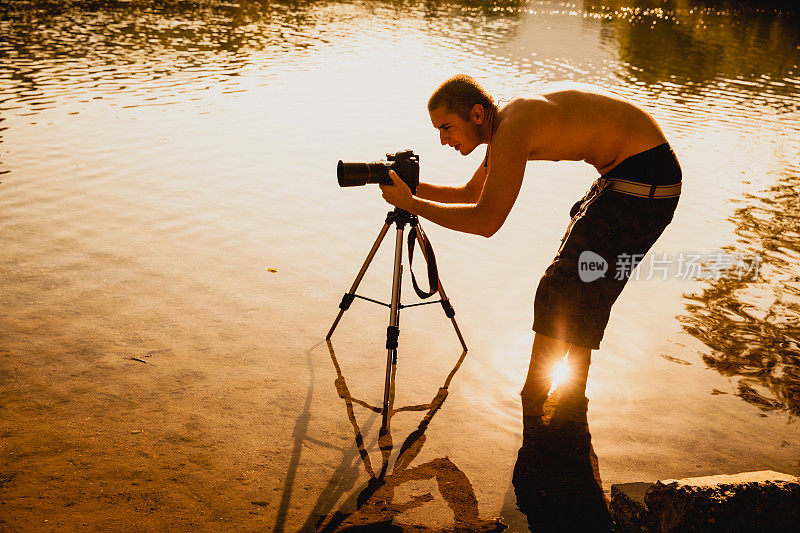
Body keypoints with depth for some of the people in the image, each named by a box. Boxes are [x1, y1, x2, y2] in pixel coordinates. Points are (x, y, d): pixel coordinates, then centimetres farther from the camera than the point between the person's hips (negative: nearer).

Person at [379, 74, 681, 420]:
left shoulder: (512, 128, -22)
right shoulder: (505, 126, 9)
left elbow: (486, 221, -24)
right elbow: (470, 194, 20)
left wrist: (410, 204, -17)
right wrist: (410, 187, 8)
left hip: (644, 183, -10)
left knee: (562, 291, -8)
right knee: (584, 290, 19)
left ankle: (529, 411, 3)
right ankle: (573, 399, 34)